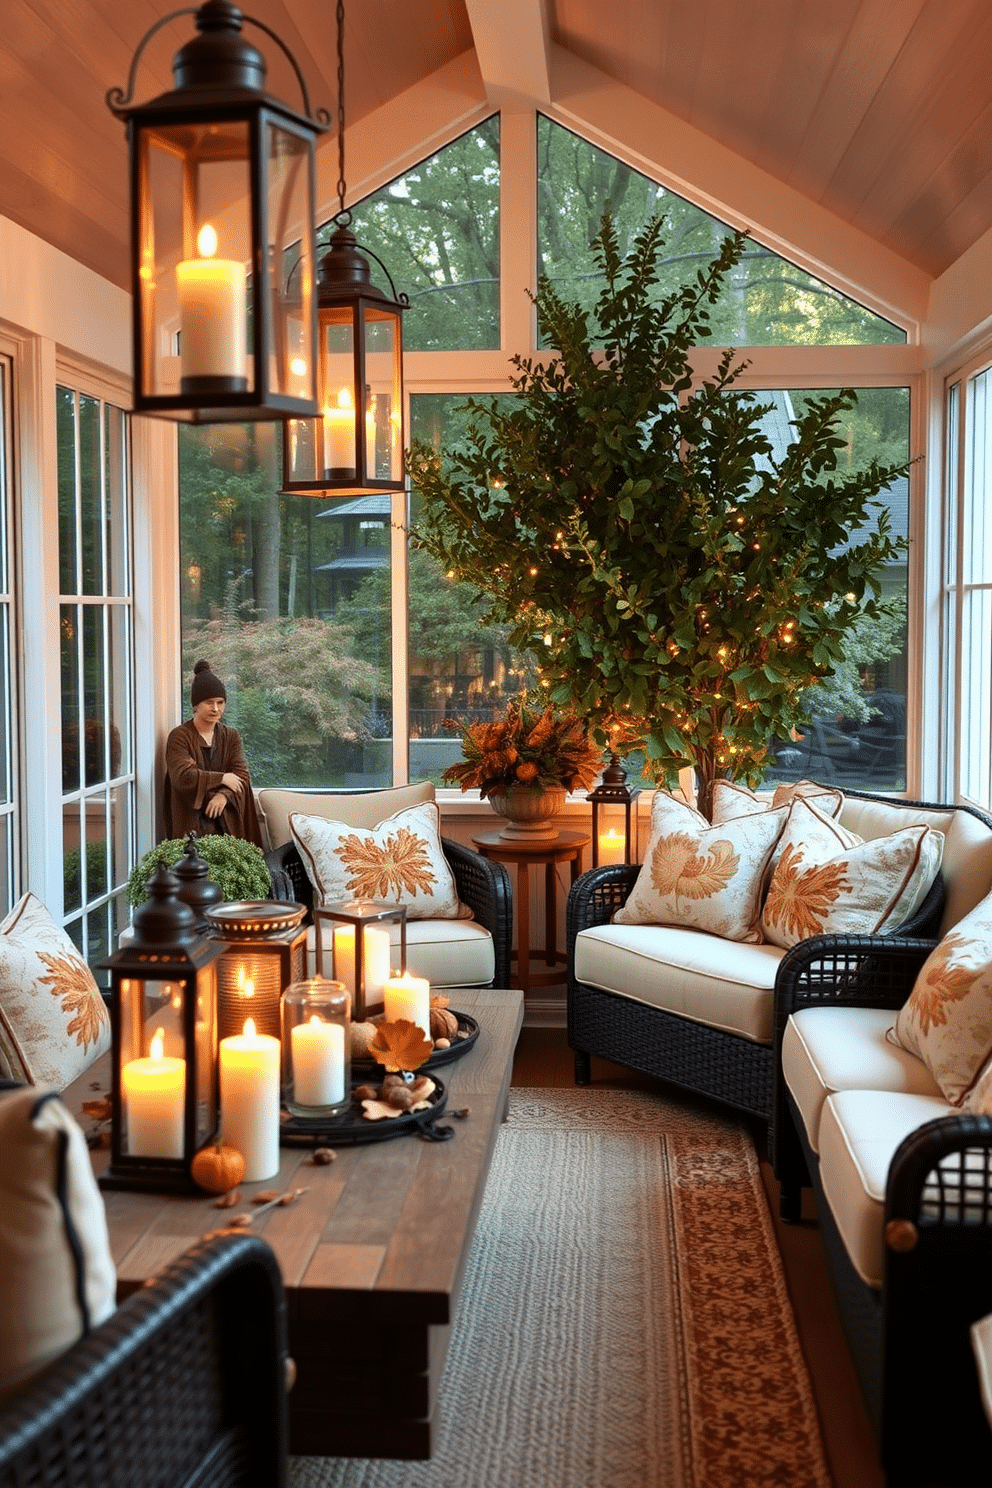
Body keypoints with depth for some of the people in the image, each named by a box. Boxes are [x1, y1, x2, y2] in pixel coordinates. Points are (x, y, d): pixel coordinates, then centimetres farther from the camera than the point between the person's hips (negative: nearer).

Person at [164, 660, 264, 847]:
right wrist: (221, 778, -7)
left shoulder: (231, 736, 14)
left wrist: (224, 795, -18)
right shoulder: (179, 737, 0)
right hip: (191, 822, -3)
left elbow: (242, 776, 2)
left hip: (227, 821, 3)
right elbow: (182, 776, -14)